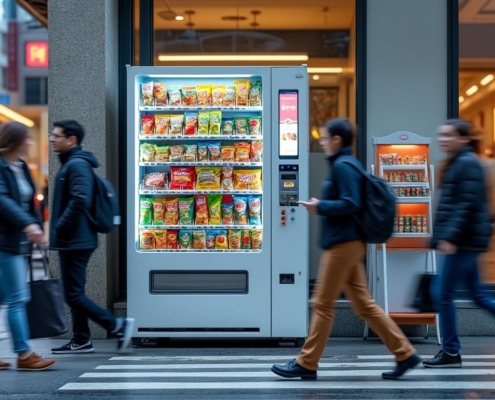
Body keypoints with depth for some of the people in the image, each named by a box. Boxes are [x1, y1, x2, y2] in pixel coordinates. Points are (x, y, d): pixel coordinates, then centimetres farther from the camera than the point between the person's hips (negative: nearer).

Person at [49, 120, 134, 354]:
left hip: (75, 241, -10)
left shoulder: (77, 165, -15)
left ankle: (118, 326, -5)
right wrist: (59, 232, 13)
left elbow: (80, 201, -27)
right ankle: (81, 340, 20)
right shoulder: (70, 163, 17)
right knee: (74, 293, 14)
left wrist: (59, 228, -19)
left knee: (73, 295, -8)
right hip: (73, 241, 10)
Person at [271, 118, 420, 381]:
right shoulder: (349, 164, 18)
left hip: (343, 244, -10)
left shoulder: (342, 166, -13)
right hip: (348, 243, 10)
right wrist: (323, 207, 11)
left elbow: (350, 204, -21)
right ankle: (405, 354, 11)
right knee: (364, 304, 10)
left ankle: (306, 364, 4)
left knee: (322, 304, -3)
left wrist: (320, 207, -14)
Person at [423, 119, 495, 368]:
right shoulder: (454, 164, 17)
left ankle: (451, 353, 4)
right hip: (463, 241, 10)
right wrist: (440, 236, 17)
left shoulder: (468, 164, -12)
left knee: (443, 293, -5)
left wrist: (451, 236, -25)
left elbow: (468, 205, -20)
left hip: (465, 240, -10)